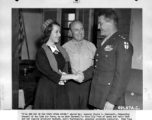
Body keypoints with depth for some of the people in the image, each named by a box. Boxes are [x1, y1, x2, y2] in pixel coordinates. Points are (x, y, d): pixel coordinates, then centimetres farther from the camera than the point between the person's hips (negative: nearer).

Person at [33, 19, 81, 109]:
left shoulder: (61, 50, 8)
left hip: (61, 90, 5)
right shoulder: (41, 53, -11)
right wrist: (73, 76, -15)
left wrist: (63, 75, -15)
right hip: (47, 90, -5)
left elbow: (67, 68, 8)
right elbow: (52, 75, -16)